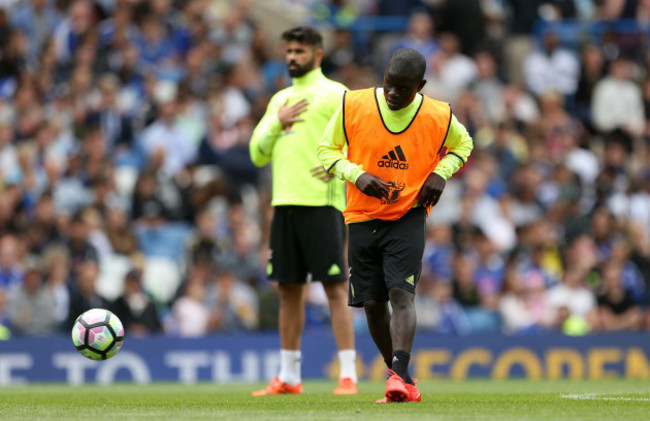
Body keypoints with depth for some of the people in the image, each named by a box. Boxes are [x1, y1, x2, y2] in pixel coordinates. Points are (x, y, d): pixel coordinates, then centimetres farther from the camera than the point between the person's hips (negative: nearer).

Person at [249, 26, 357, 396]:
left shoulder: (333, 94, 1)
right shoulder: (280, 99, 20)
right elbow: (258, 154, 17)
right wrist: (277, 123, 3)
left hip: (321, 203, -6)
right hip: (285, 203, 6)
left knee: (335, 286, -8)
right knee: (289, 289, 9)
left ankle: (348, 375, -9)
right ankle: (288, 377, 15)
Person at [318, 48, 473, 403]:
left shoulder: (439, 117, -6)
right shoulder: (353, 106, -8)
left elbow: (462, 143, 15)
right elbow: (327, 148, 3)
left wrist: (440, 174, -4)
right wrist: (356, 174, -15)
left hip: (409, 217, -2)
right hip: (362, 217, 2)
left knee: (401, 293, -20)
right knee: (372, 303, 5)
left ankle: (399, 376, -28)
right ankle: (401, 378, 20)